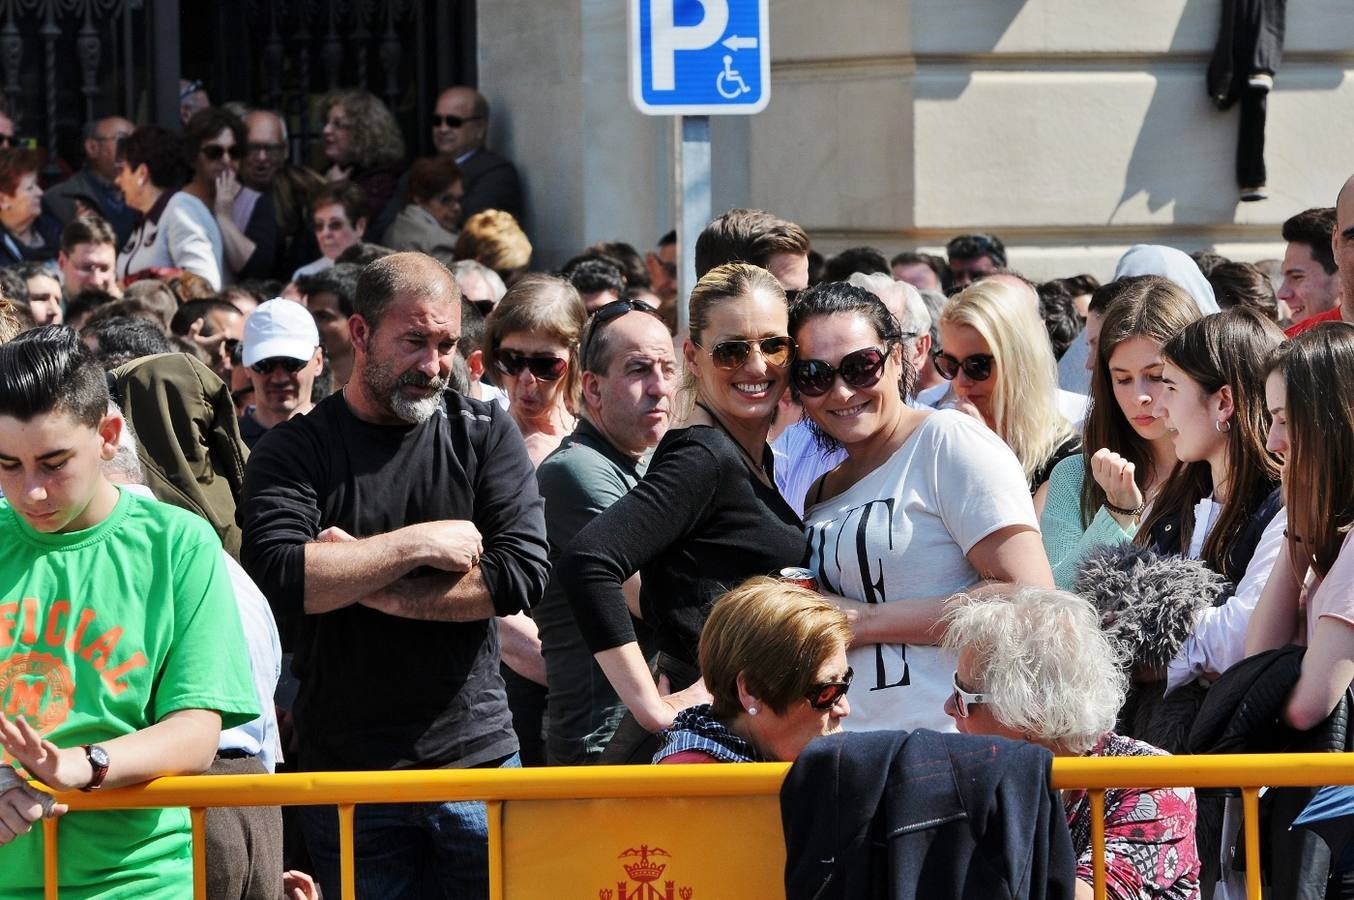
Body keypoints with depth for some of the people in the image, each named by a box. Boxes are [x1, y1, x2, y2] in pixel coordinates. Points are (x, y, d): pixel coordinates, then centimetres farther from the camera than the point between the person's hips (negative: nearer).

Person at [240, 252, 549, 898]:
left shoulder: (485, 435, 6)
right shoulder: (294, 451, 0)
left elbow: (522, 573, -8)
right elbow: (277, 579, -18)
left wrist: (362, 583, -11)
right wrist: (421, 545, -14)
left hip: (478, 755, 1)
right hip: (347, 773, -1)